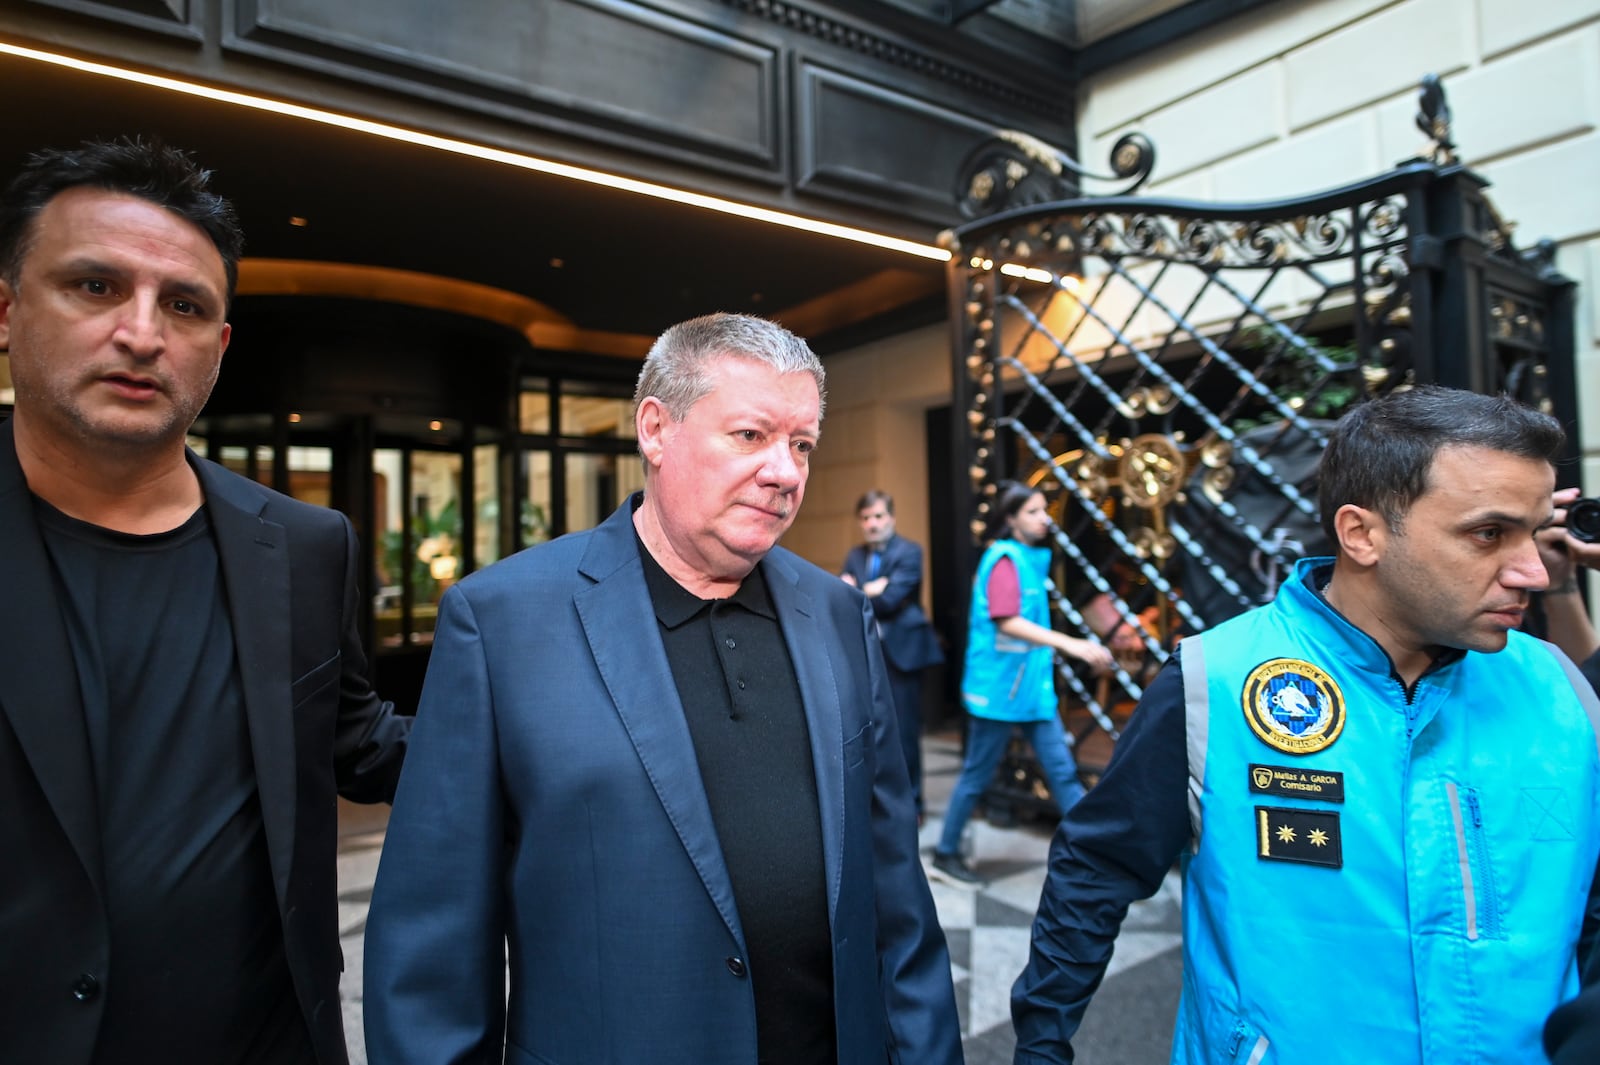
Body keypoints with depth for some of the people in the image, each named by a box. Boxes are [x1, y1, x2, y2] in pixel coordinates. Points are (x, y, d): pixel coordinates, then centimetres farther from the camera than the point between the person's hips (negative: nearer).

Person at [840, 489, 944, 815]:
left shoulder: (909, 552, -7)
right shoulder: (854, 555, 12)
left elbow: (891, 597, -19)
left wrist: (856, 593, -5)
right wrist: (869, 591, -16)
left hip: (901, 651, -6)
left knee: (904, 731, 0)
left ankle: (910, 803, 13)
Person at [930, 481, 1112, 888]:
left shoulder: (1032, 557, 11)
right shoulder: (1004, 558, -15)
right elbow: (1007, 622, -27)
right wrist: (1071, 644, -33)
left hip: (1034, 685, 8)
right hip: (1000, 687, -8)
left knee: (1062, 770, 7)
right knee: (977, 775, 5)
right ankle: (946, 855, 21)